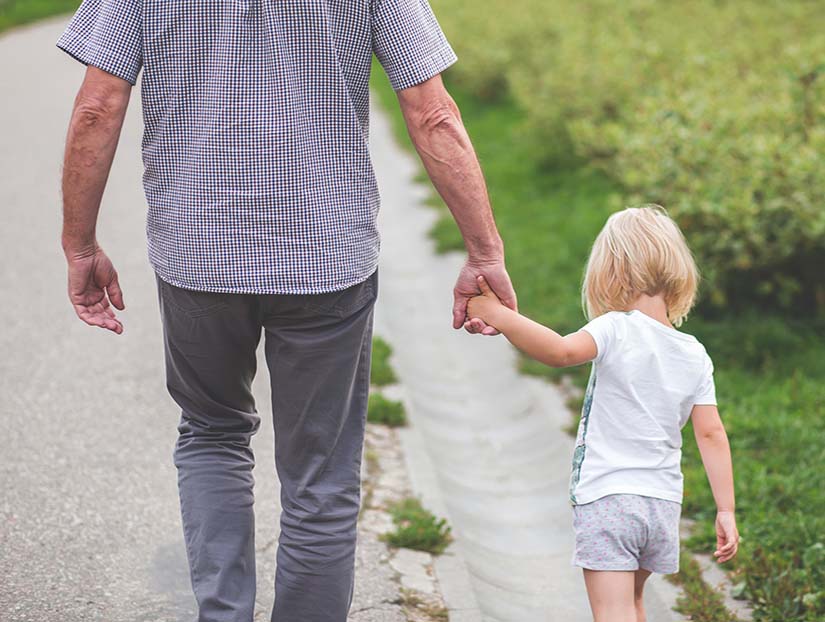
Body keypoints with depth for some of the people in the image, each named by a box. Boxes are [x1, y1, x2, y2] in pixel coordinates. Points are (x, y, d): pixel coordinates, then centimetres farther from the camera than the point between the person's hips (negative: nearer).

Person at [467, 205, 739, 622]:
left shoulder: (617, 330, -12)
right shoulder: (695, 355, 5)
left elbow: (561, 351, -31)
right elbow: (711, 434, 3)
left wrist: (499, 316, -26)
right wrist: (726, 511, 6)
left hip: (606, 498, -6)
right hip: (663, 503, 6)